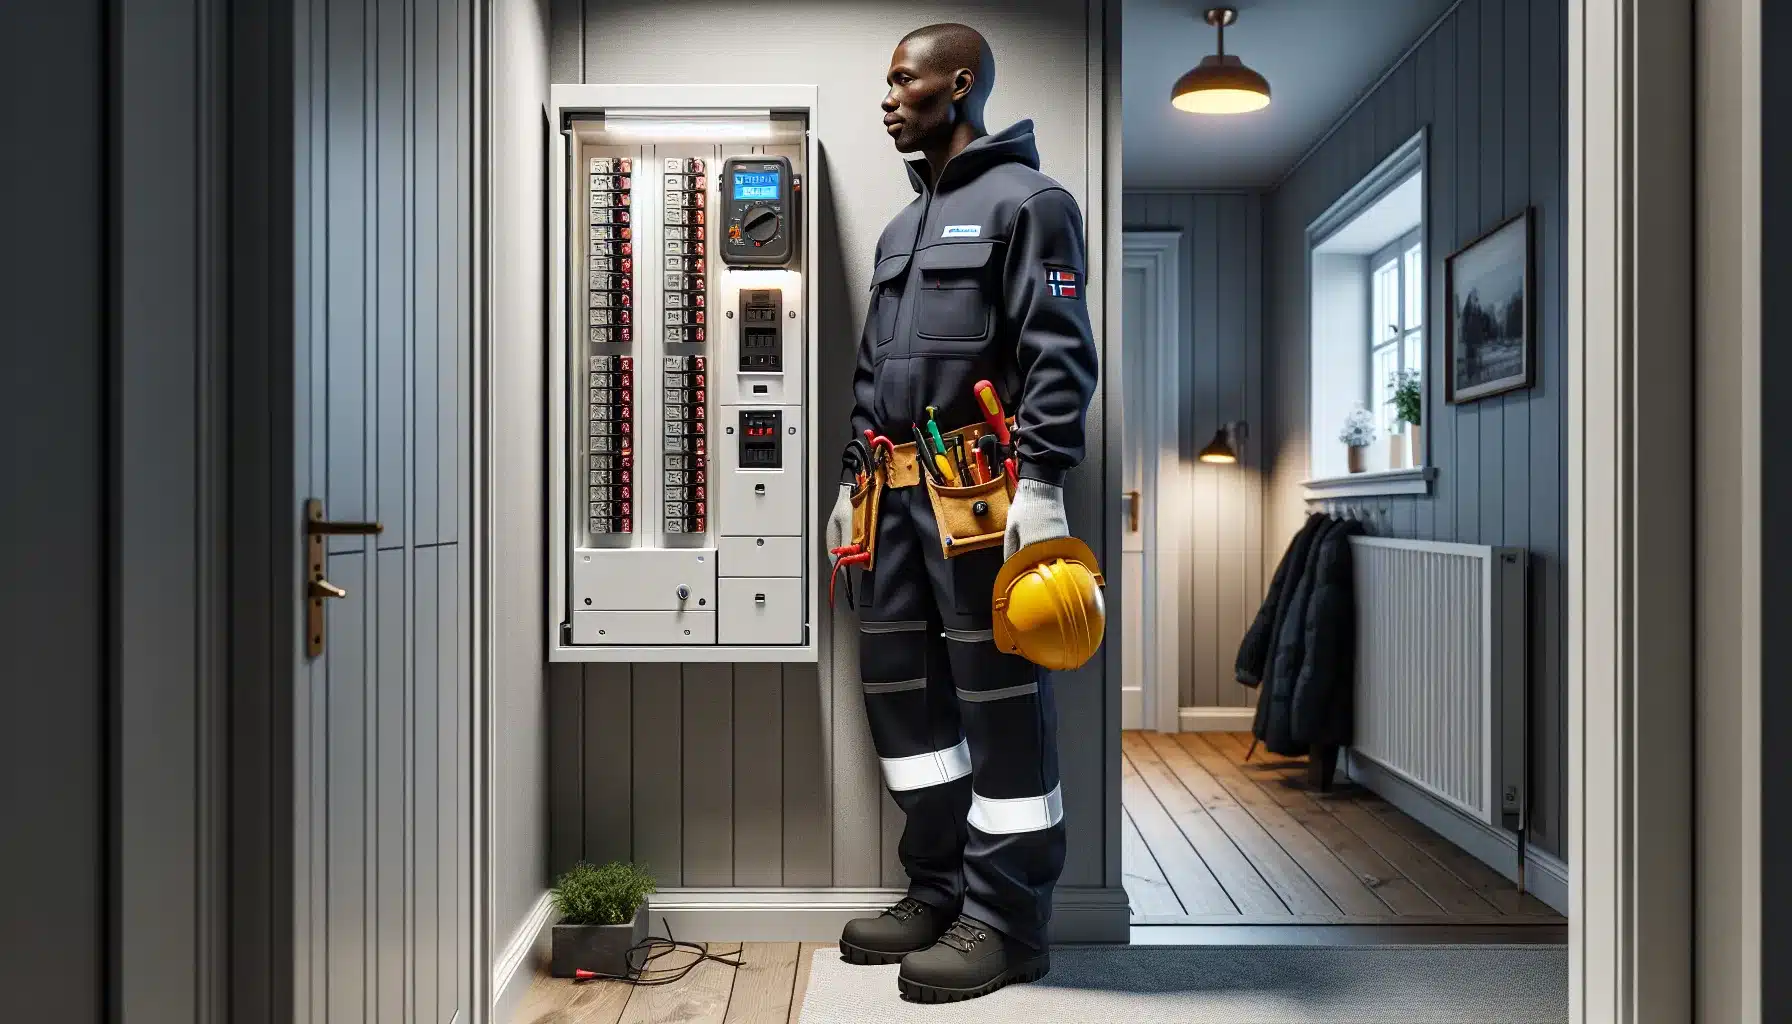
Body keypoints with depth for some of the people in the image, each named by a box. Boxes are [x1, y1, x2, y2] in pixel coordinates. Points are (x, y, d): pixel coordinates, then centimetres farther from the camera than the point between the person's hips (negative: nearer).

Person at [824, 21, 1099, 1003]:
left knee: (999, 693, -3)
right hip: (896, 488, 9)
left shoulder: (1025, 201, -2)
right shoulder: (902, 226, 23)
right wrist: (852, 477, 20)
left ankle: (1006, 920, 7)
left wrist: (1040, 483, -20)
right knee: (899, 683, 9)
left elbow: (1059, 356, -12)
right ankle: (939, 889, 22)